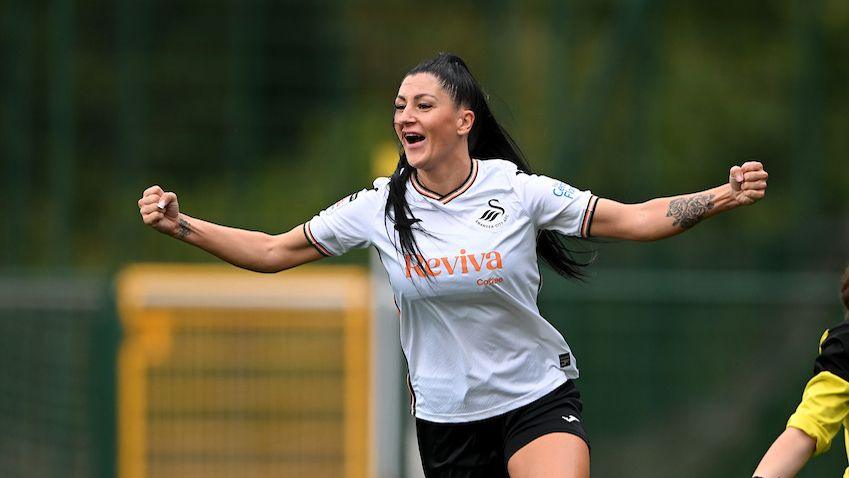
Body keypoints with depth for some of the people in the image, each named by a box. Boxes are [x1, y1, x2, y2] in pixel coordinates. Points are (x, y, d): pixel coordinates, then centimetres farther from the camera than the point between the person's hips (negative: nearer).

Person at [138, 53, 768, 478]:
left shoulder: (518, 192, -9)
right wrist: (178, 224, -6)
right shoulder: (379, 208, -4)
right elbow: (273, 252, 4)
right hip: (445, 414, 2)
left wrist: (726, 196, -20)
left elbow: (633, 219, -7)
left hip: (538, 399, -2)